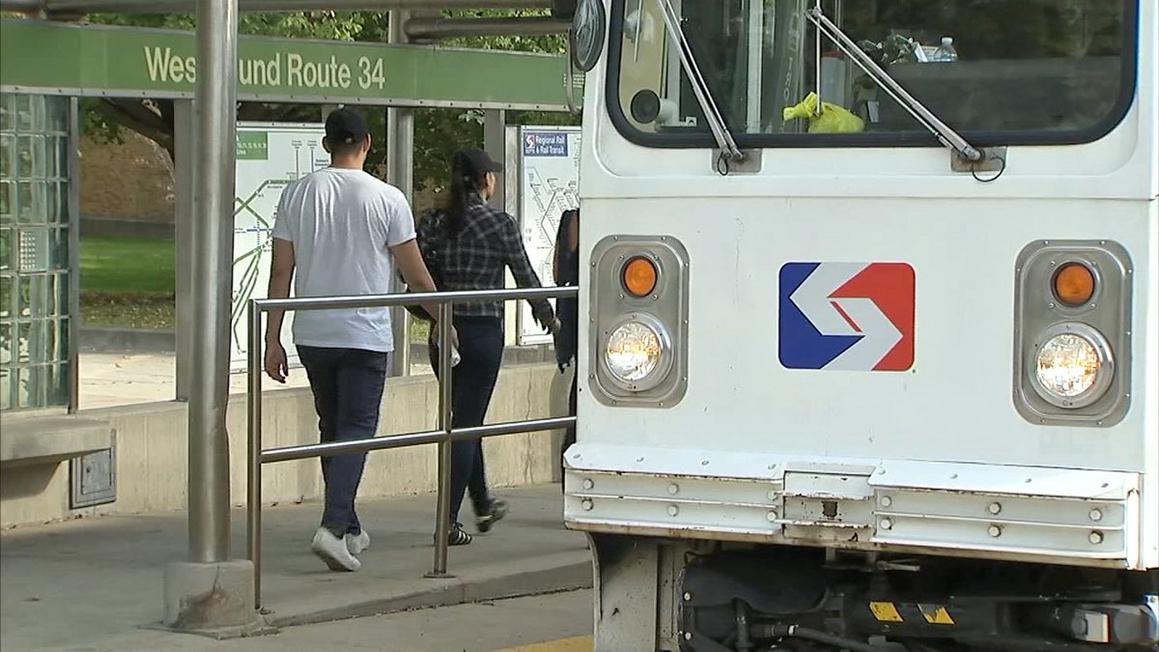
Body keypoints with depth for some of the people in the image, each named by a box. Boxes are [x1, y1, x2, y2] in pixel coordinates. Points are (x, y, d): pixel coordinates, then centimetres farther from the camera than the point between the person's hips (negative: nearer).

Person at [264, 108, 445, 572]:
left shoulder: (298, 194, 1)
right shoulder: (387, 199, -7)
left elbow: (281, 272, 1)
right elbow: (415, 275, -2)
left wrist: (273, 340, 6)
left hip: (312, 335, 4)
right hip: (365, 336, -4)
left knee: (332, 428, 16)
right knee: (356, 430, -3)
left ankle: (348, 528, 23)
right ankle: (333, 525, -20)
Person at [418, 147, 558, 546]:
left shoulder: (435, 223, 2)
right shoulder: (500, 224, -9)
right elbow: (525, 276, -2)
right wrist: (547, 317, 14)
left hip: (444, 332, 5)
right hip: (483, 331, -5)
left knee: (463, 420, 20)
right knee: (467, 423, -1)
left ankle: (483, 506, 34)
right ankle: (448, 521, -5)